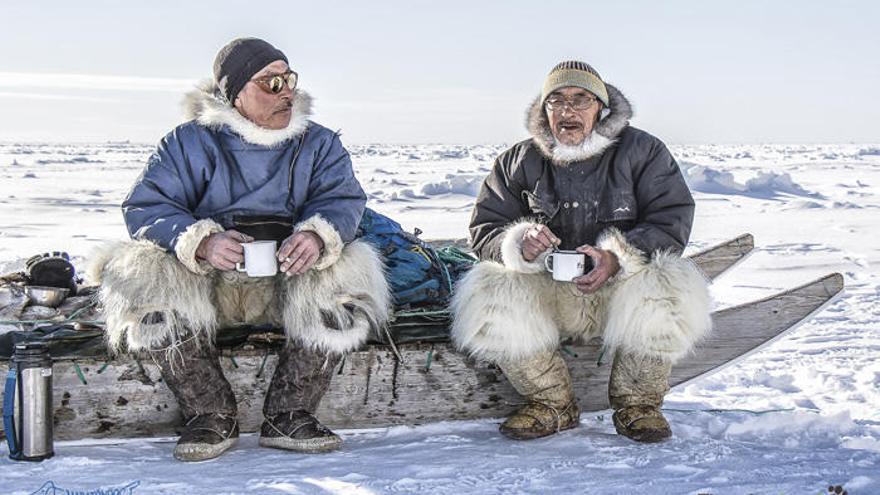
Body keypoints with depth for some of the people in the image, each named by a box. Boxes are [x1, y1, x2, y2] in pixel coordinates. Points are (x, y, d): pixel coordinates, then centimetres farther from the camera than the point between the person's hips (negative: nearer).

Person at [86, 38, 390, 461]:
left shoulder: (319, 144, 10)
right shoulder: (189, 143, 2)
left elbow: (343, 199, -4)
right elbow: (145, 207, -8)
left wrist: (317, 236, -30)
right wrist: (202, 243, -30)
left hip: (287, 279, 1)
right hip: (204, 280, -1)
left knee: (349, 275, -29)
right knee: (141, 275, -30)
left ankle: (288, 414, -15)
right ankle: (211, 416, -16)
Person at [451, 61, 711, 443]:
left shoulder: (641, 150, 2)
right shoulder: (519, 162, 7)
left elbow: (672, 221, -8)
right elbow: (484, 233, 3)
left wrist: (618, 259, -26)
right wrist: (519, 245, -22)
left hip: (619, 289, -1)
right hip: (547, 294, 2)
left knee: (673, 291, -34)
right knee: (485, 296, -28)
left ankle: (637, 403, -7)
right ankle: (553, 404, -7)